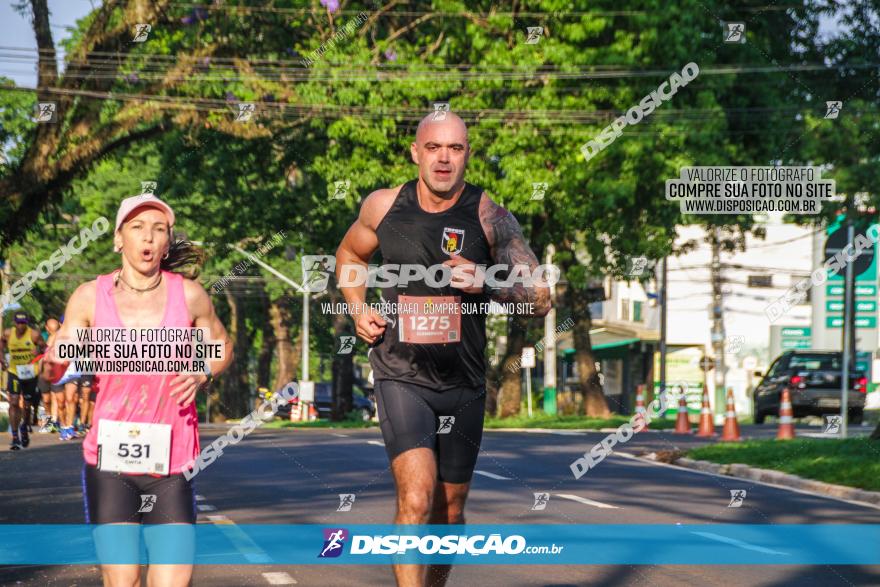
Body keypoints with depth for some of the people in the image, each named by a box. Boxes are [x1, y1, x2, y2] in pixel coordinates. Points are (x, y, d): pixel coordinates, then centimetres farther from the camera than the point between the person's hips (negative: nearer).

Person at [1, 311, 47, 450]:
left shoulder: (34, 335, -12)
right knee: (14, 403, -14)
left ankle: (24, 428, 43)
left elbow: (45, 348, -4)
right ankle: (15, 437, -12)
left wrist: (39, 351, -26)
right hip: (14, 372, 0)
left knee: (27, 405, 12)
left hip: (30, 373, 0)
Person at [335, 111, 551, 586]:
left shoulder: (490, 217, -8)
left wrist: (484, 285, -30)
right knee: (416, 497, -21)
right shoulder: (383, 207, -2)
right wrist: (358, 308, 4)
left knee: (449, 508, 14)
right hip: (401, 376, -1)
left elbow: (539, 298, -12)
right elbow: (349, 253, 21)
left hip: (462, 383, 1)